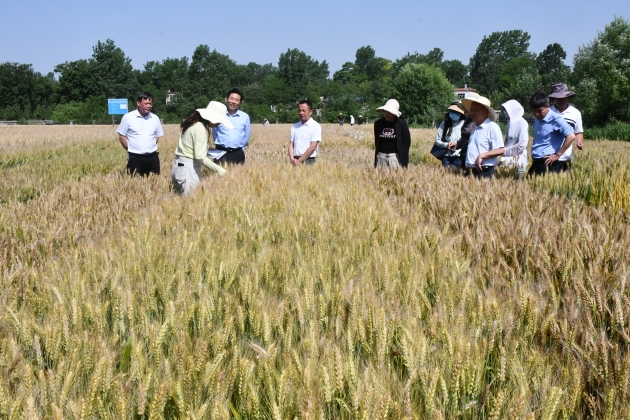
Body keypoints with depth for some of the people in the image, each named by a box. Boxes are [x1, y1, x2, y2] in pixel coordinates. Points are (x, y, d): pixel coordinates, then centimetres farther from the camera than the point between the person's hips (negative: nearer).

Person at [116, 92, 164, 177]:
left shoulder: (155, 118, 6)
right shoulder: (128, 117, -3)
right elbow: (122, 136, 2)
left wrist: (150, 148, 5)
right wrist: (131, 150, 0)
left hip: (152, 157, 3)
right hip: (134, 158, -3)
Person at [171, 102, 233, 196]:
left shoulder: (196, 123, 12)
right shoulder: (200, 128, -16)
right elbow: (200, 157, -21)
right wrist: (218, 169, -18)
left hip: (180, 165, 10)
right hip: (188, 168, -10)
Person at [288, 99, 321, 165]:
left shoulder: (315, 126, -3)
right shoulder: (294, 126, 13)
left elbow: (313, 146, -10)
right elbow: (291, 144, 10)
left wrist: (299, 161, -12)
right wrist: (292, 159, -9)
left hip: (308, 161, -4)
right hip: (295, 161, 4)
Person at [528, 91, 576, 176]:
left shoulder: (555, 119, -10)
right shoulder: (537, 119, 14)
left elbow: (571, 136, -19)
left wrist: (557, 155, -15)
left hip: (549, 165, -8)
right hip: (536, 163, 8)